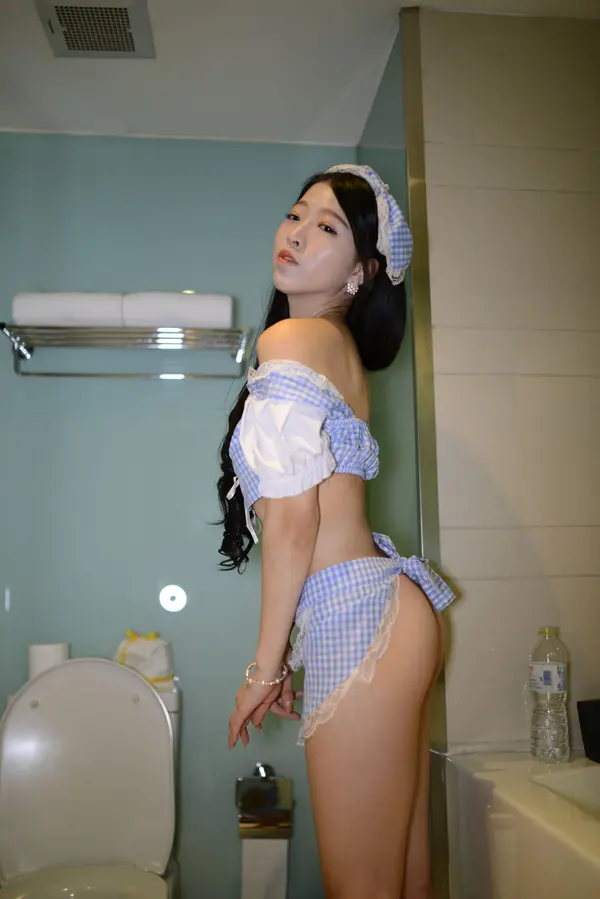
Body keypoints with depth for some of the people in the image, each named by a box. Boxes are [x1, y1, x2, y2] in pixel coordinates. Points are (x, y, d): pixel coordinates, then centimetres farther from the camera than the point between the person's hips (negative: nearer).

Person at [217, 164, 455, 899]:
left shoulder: (292, 338, -9)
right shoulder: (340, 346, 18)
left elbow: (293, 520, -14)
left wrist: (265, 664, -5)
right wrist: (284, 654, 20)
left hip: (359, 622, -9)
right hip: (384, 613, 9)